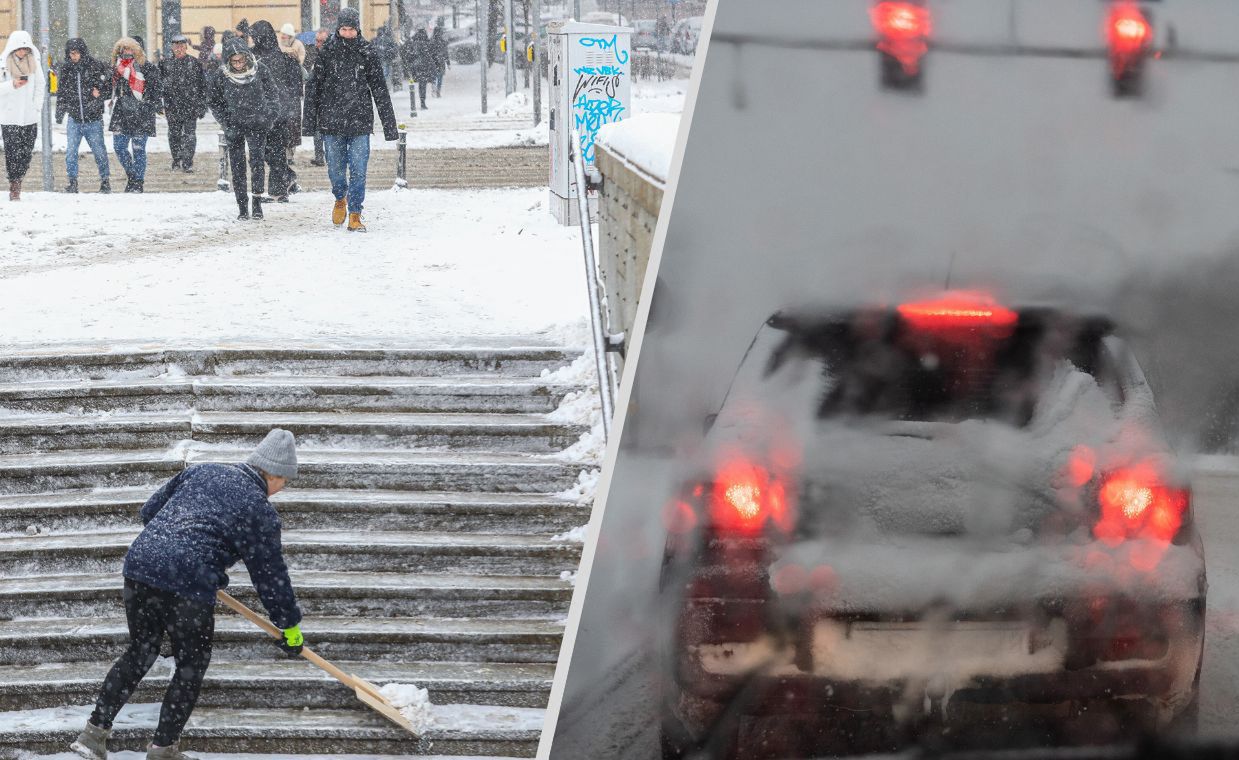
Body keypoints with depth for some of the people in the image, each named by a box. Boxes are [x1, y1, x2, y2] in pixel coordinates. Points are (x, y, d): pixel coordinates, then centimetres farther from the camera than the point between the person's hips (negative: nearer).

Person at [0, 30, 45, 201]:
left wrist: (37, 107, 5)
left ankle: (18, 182, 17)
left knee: (27, 153, 2)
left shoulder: (33, 62, 5)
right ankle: (14, 188, -1)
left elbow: (40, 86, 13)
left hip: (30, 117, 3)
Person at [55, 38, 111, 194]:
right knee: (71, 151, -4)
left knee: (99, 150, 4)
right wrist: (59, 114, 8)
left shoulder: (96, 67, -5)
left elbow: (111, 86, 4)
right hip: (74, 119, 2)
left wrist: (100, 93, -13)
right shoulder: (65, 70, 5)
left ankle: (105, 180, 19)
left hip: (93, 120, -2)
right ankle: (72, 181, 5)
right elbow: (61, 94, 14)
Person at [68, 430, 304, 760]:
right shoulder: (260, 510, 3)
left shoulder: (200, 472, 20)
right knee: (191, 665, 13)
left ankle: (94, 733, 18)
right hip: (188, 582, -6)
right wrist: (290, 627, 19)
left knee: (140, 651, 22)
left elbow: (150, 509, 25)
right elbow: (270, 574, 7)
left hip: (140, 563, 6)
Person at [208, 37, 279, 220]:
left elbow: (272, 94, 6)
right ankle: (242, 206, 5)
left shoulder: (260, 70, -8)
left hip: (257, 124, -1)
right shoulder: (220, 76, -8)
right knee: (237, 165, 0)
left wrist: (272, 116, -4)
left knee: (257, 160, -13)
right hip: (234, 127, 1)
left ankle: (257, 201, -7)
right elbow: (213, 102, 5)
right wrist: (226, 123, -5)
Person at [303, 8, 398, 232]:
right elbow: (313, 86, 3)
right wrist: (309, 120, -1)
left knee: (358, 170, -3)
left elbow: (380, 90, 4)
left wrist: (389, 125, 1)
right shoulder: (326, 52, -1)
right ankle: (340, 198, 38)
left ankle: (355, 215, 5)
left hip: (360, 121, 0)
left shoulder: (367, 53, 0)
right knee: (335, 169, 8)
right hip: (331, 120, 0)